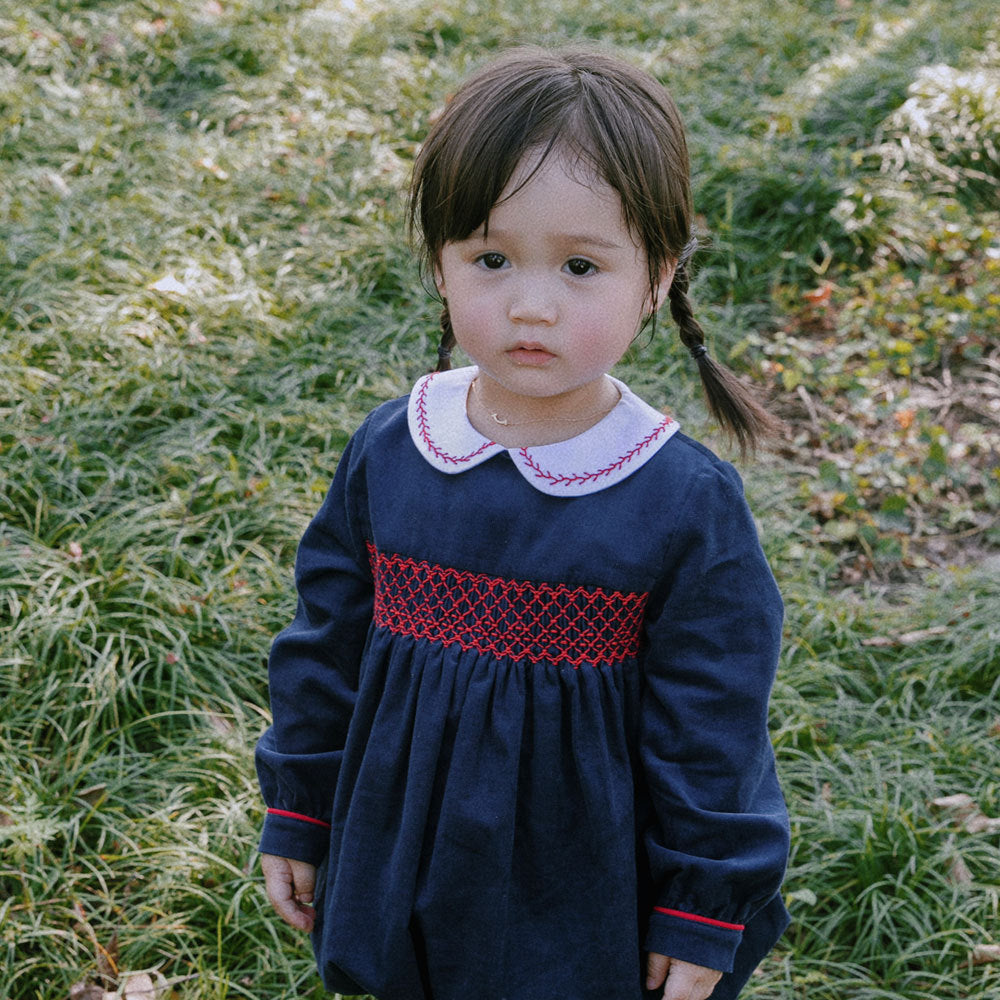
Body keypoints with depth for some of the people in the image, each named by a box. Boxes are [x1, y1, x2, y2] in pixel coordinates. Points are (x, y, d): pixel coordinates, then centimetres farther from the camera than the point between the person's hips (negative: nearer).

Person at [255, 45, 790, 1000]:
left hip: (590, 885, -3)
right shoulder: (384, 454, -9)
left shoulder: (689, 505, -19)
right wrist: (297, 814, 9)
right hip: (406, 867, 3)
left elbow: (710, 729, -10)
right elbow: (325, 646, 3)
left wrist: (703, 909, -6)